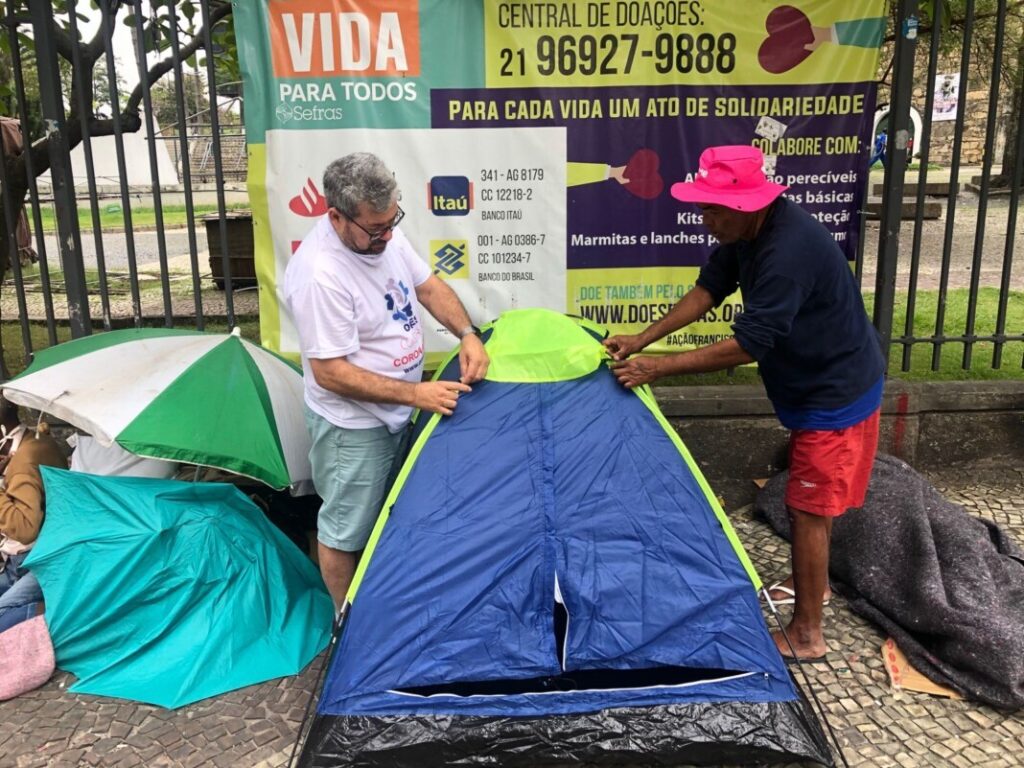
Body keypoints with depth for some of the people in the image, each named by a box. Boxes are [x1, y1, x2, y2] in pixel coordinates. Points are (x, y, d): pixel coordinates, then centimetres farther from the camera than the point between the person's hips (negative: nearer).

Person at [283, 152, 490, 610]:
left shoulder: (385, 234, -6)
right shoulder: (320, 274, -31)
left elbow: (429, 287, 7)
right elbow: (330, 373, -27)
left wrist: (468, 334, -10)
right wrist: (415, 394, -27)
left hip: (395, 413, 9)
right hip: (352, 425, -8)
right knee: (346, 531, 10)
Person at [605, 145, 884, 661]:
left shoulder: (789, 250, -33)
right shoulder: (746, 231, -4)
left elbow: (747, 345, -33)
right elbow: (709, 289, 2)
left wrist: (656, 367, -28)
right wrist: (641, 340, -7)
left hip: (837, 391, -9)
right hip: (811, 383, 9)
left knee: (809, 508, -1)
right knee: (807, 499, 23)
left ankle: (807, 634, 14)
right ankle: (810, 583, 44)